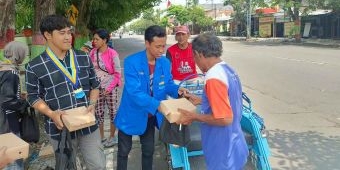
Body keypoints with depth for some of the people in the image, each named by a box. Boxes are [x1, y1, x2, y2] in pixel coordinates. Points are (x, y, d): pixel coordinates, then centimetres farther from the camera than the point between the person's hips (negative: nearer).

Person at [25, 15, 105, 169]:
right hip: (60, 129, -2)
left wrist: (92, 104, -9)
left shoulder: (84, 58, 2)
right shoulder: (35, 67, -8)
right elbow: (34, 97, 0)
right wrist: (51, 113, -17)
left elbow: (95, 85, 9)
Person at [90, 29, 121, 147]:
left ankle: (112, 137, 23)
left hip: (110, 87, -5)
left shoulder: (112, 54, -14)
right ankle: (101, 137, 27)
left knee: (112, 111, 7)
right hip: (97, 87, 5)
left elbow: (117, 74, -12)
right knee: (98, 112, 11)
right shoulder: (93, 53, 0)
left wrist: (110, 87, -16)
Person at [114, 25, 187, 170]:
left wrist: (177, 90, -21)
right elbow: (135, 92, -32)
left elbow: (167, 84, 2)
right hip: (131, 114, -4)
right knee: (124, 150, 16)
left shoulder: (165, 63, -9)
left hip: (151, 115, 4)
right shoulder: (131, 62, -25)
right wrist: (158, 105, -40)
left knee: (149, 150, 21)